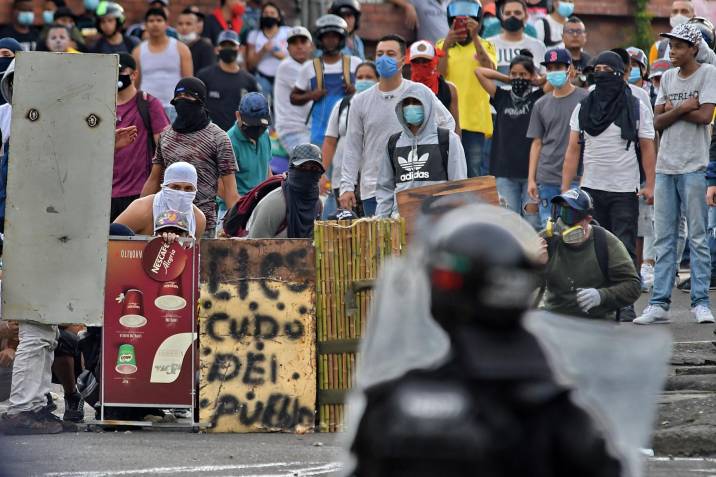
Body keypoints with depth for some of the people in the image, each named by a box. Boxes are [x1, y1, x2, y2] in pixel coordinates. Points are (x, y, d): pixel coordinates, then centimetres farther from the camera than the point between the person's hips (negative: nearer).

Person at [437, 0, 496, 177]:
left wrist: (475, 37, -15)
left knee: (476, 175, 0)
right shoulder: (441, 46, 12)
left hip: (476, 121, -1)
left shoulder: (486, 46, 10)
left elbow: (489, 70, -10)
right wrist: (446, 48, -16)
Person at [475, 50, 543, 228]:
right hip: (505, 170, 2)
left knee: (532, 220, -4)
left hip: (531, 170, -2)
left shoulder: (538, 98, 3)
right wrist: (508, 79, 10)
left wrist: (537, 80, 5)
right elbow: (479, 71, 12)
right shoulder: (502, 98, 10)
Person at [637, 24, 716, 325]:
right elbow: (658, 122, 7)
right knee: (663, 239, 4)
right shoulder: (668, 78, 14)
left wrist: (672, 109, -3)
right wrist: (683, 108, -7)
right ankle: (659, 303, 4)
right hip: (665, 166, 5)